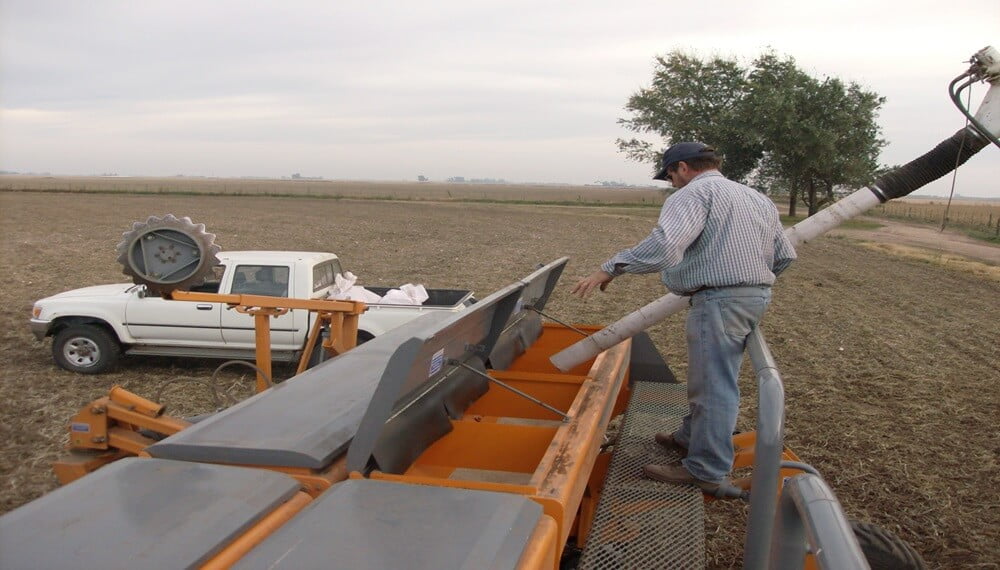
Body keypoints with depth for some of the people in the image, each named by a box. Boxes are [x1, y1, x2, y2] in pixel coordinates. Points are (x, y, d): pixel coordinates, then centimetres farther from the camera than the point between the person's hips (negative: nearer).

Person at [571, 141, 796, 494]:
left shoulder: (694, 193, -8)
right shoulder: (757, 198, 19)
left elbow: (664, 245, -26)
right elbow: (784, 255, 20)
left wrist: (610, 269, -25)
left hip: (719, 300, -10)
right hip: (757, 296, 10)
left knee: (713, 384, -3)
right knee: (709, 376, 21)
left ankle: (707, 471, 5)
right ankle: (690, 438, 35)